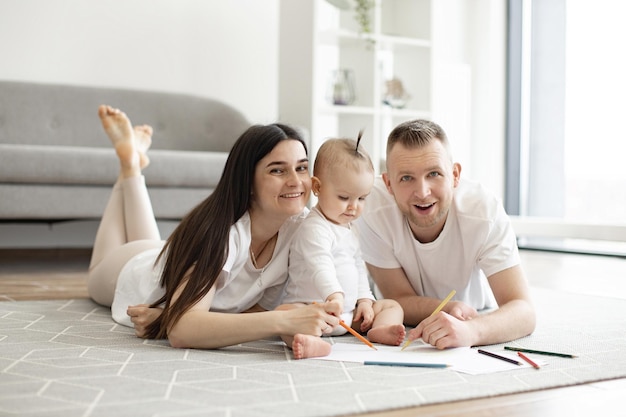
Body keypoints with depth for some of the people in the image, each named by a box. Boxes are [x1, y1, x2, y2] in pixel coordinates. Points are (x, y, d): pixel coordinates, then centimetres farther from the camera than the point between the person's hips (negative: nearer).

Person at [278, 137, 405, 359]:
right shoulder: (314, 228, -13)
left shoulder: (350, 229, 17)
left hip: (349, 314, 9)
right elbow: (320, 266, -28)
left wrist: (365, 300, 9)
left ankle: (378, 329, -29)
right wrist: (335, 296, -43)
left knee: (392, 306, 2)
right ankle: (312, 342, -65)